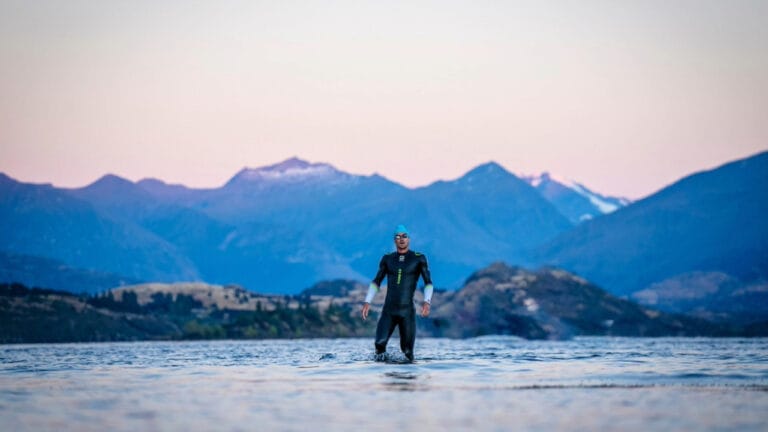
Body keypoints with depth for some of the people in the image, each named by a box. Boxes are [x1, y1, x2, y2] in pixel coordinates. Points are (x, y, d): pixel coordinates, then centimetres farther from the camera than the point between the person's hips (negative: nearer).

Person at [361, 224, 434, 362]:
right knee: (380, 344, -20)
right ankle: (381, 352, 12)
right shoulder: (387, 259, 10)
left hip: (407, 313, -1)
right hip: (388, 312, 1)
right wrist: (367, 302, 3)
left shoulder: (419, 258, 2)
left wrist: (427, 302, -18)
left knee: (407, 352, -4)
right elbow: (376, 282, 15)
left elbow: (428, 283, -1)